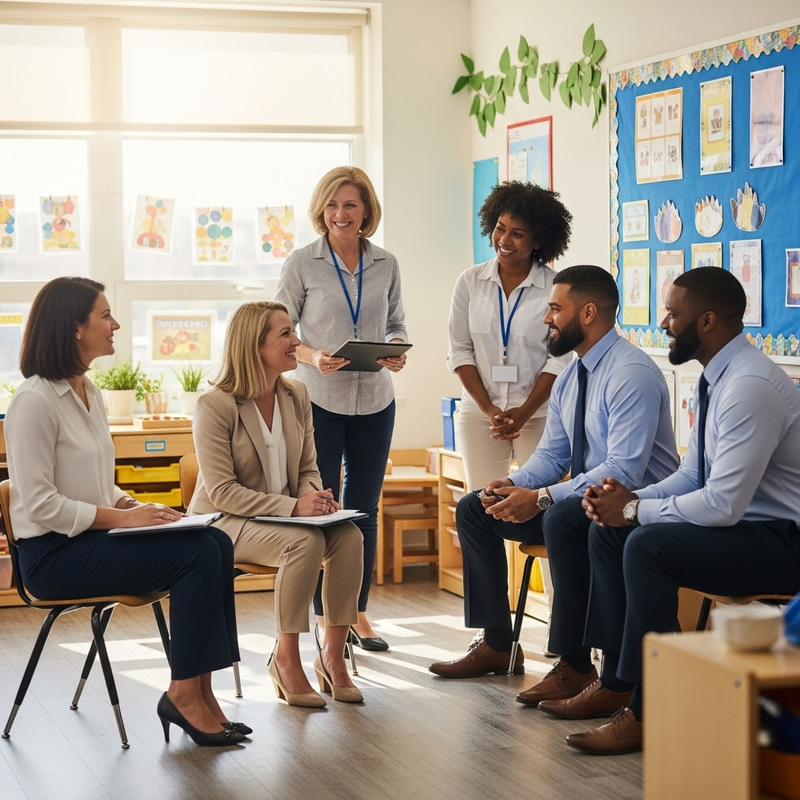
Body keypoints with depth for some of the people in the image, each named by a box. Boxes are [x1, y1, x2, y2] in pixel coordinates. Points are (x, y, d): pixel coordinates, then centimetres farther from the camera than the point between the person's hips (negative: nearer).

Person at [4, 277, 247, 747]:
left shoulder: (89, 393, 14)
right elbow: (40, 505, -19)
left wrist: (133, 506, 0)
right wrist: (121, 517, -20)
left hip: (92, 537, 9)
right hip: (53, 554, -9)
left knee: (217, 545, -12)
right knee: (197, 554, -23)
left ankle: (200, 689, -13)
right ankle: (183, 694, -12)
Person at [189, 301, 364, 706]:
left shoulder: (296, 396, 6)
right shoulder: (215, 405, -14)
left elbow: (308, 469, 12)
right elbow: (222, 492, -19)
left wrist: (316, 496, -13)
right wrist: (292, 506, -27)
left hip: (284, 516, 6)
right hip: (225, 522, -6)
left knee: (348, 534, -23)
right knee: (305, 540, -33)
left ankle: (333, 652, -14)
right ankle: (285, 660, -21)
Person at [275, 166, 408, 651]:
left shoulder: (386, 265, 6)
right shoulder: (302, 264, -3)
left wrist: (398, 352, -7)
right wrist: (312, 357, -18)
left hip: (375, 401, 3)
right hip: (319, 400, -3)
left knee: (365, 510, 10)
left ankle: (358, 613, 20)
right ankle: (325, 616, 7)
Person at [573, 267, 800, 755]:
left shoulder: (751, 386, -23)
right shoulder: (717, 378, 8)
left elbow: (723, 504, -28)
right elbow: (692, 476, 16)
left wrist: (637, 510, -15)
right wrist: (632, 498, -2)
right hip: (743, 524, 10)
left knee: (647, 545, -26)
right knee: (607, 531, 4)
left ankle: (646, 711, -16)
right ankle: (617, 678, 5)